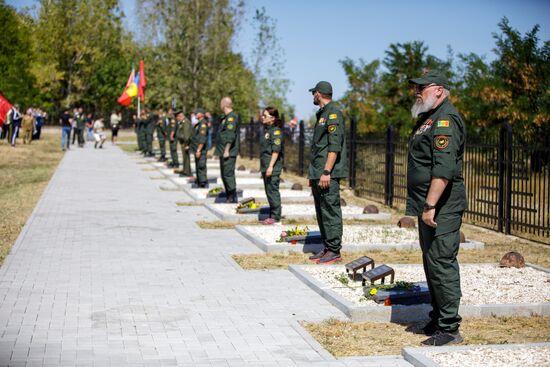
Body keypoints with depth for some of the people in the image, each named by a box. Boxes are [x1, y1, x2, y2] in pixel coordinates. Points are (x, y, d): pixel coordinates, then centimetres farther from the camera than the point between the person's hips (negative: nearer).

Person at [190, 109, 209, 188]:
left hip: (200, 149, -11)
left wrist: (199, 150, -25)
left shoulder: (203, 124, -16)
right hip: (197, 149, 11)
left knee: (201, 166, -9)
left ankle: (204, 183, -7)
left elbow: (202, 139, -23)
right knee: (198, 166, 15)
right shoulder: (199, 124, 17)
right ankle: (199, 183, 23)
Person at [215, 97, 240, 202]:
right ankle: (229, 197, 22)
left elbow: (230, 136, -23)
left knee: (228, 175, -9)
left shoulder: (231, 117, -16)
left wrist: (227, 150, -24)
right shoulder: (226, 117, 17)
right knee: (224, 175, 15)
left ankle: (233, 198, -6)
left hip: (229, 153, -11)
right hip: (224, 152, 11)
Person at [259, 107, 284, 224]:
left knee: (273, 190, -6)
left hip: (273, 167, -9)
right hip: (265, 166, 9)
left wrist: (271, 166, -23)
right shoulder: (267, 130, 16)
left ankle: (275, 216, -1)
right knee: (269, 191, 12)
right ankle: (272, 215, 19)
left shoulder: (276, 131, -12)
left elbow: (276, 150, -19)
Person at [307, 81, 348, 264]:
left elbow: (335, 146, -19)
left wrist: (326, 172, -23)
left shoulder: (333, 113, -11)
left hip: (328, 174, -10)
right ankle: (326, 247, 19)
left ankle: (334, 251, -2)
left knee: (330, 211, -6)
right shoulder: (322, 114, 20)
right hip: (318, 174, 10)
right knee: (321, 212, 12)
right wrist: (312, 173, 21)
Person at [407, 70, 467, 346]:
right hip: (429, 206, 11)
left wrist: (430, 205, -28)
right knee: (432, 262, 16)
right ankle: (438, 319, 27)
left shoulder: (445, 119, -15)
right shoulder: (428, 118, 19)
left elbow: (444, 168, -25)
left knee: (441, 263, -8)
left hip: (442, 208, -11)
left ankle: (449, 329, -2)